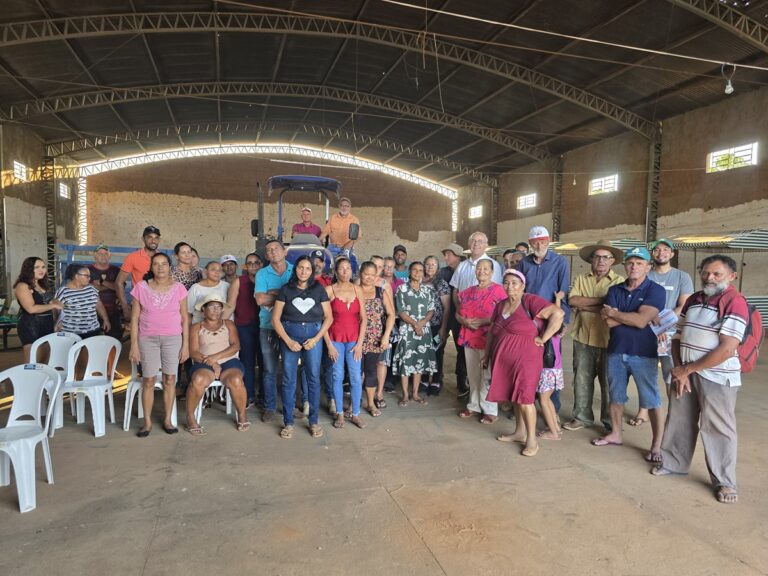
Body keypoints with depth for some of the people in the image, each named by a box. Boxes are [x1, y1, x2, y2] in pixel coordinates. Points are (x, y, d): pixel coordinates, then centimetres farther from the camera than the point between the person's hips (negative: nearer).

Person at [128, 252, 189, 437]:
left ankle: (167, 420, 17)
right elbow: (134, 319, 1)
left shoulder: (178, 288, 0)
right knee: (148, 380, 2)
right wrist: (134, 345, -3)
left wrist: (186, 345, 1)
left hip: (173, 338, 1)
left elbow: (184, 318, 3)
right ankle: (147, 422, 16)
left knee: (170, 379, 4)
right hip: (147, 339, 0)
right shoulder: (141, 287, -1)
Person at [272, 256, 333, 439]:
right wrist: (288, 341, -9)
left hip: (313, 335, 0)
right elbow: (275, 318, 0)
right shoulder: (286, 289, 2)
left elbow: (329, 317, 3)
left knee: (313, 378, 1)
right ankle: (288, 422, 14)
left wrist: (316, 339, -8)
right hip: (289, 335, 0)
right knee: (288, 379, 2)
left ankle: (314, 421, 14)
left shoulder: (319, 289, 3)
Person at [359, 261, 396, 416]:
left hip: (375, 339, 1)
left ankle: (371, 403, 20)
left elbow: (391, 314, 2)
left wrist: (386, 336, -7)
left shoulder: (381, 292, 4)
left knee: (371, 370, 6)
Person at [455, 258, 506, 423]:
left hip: (488, 339, -6)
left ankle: (490, 410, 8)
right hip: (469, 338, 6)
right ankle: (474, 406, 25)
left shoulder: (498, 290, -6)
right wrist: (464, 321, -6)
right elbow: (457, 313, 16)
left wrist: (483, 321, -19)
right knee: (472, 374, 13)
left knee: (487, 375, -3)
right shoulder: (467, 292, 13)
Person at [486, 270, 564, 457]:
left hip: (525, 359, -7)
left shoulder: (531, 301, -13)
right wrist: (487, 354, 20)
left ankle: (531, 439, 8)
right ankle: (519, 432, 27)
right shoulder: (500, 305, 10)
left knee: (524, 397, -5)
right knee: (515, 396, 14)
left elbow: (558, 314, -24)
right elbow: (491, 332, 20)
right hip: (503, 359, 7)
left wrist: (543, 339, -19)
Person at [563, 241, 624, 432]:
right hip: (583, 337, 3)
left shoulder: (619, 282, -2)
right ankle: (582, 416, 24)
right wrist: (602, 300, -12)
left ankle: (610, 421, 22)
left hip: (608, 339, -3)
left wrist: (585, 306, -10)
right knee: (582, 379, 10)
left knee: (608, 381, 7)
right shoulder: (580, 279, 9)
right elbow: (572, 300, -8)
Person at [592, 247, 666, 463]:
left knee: (652, 401, 3)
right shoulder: (615, 290, 6)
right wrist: (632, 316, -14)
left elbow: (641, 321, -20)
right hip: (616, 351, 5)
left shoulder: (655, 290, -7)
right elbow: (608, 322, -6)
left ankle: (656, 446, 14)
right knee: (616, 397, 16)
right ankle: (615, 434, 32)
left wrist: (614, 313, -8)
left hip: (644, 354, -5)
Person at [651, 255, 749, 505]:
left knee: (717, 428, 2)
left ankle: (725, 481, 17)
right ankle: (673, 462, 32)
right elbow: (678, 337, 12)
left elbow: (727, 349, -19)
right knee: (679, 420, 15)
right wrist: (679, 369, -2)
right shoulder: (693, 300, 9)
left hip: (717, 377, -6)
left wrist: (688, 369, -13)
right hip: (686, 372, 6)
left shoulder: (735, 302, -13)